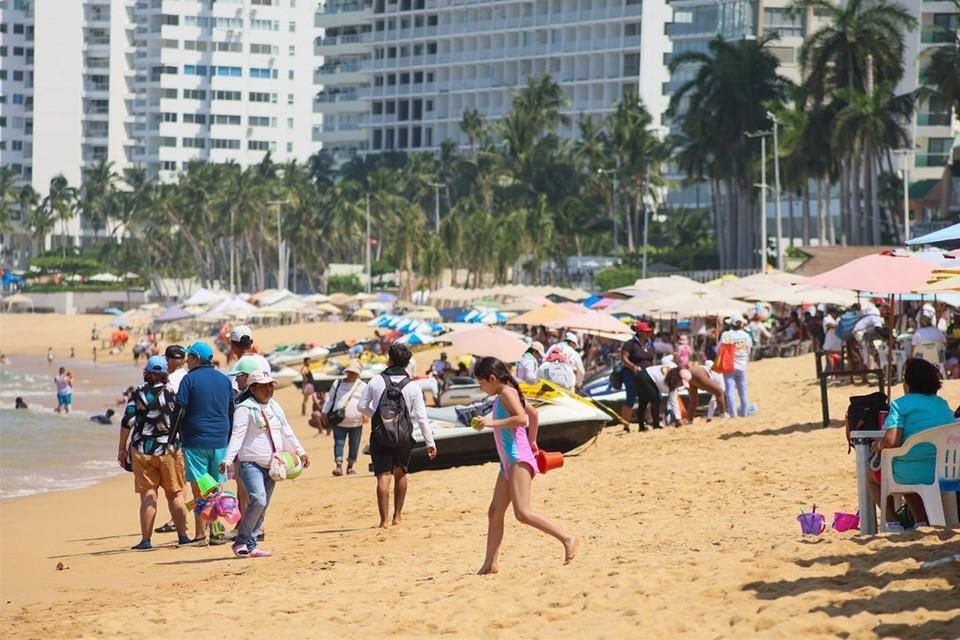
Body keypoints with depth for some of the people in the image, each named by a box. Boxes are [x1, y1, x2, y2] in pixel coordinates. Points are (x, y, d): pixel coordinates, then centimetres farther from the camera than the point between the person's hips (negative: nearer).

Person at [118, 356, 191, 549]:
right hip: (169, 450, 1)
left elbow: (127, 422, -6)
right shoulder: (172, 392, -1)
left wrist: (122, 449, 2)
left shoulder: (139, 393, -3)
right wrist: (182, 445, 15)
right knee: (175, 494, 11)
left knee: (148, 496, 2)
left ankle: (145, 539, -1)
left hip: (142, 451, -1)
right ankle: (182, 535, 12)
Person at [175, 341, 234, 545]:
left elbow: (180, 411, -8)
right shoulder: (224, 380, 11)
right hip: (220, 441, 4)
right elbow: (232, 412, 15)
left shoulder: (190, 379, -4)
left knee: (199, 489, -2)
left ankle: (201, 533, -3)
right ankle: (216, 532, 5)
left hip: (196, 442, -4)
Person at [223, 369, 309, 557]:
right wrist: (228, 459, -29)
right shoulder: (245, 409, -9)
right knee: (258, 500, -24)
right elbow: (237, 436, -18)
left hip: (271, 464, 8)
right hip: (251, 463, -8)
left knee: (263, 506, 6)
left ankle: (250, 546, 12)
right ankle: (241, 542, -13)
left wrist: (300, 451, 24)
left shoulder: (274, 407, 15)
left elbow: (286, 431, 24)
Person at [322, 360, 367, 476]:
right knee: (338, 443, -9)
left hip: (356, 423, 0)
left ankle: (350, 466, 19)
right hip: (339, 422, 0)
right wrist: (324, 413, 9)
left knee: (354, 445, 7)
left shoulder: (363, 386, 6)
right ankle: (339, 466, -13)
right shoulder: (338, 384, 10)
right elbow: (330, 399, 14)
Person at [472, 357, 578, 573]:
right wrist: (531, 441, 38)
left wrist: (492, 423, -23)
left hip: (519, 460, -11)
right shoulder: (504, 395, 18)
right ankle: (490, 564, 13)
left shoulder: (506, 393, -11)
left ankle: (567, 538, -19)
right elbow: (533, 413, 30)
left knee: (522, 513, -19)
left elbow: (521, 418, -27)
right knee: (494, 512, 10)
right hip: (508, 463, 11)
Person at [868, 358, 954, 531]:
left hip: (912, 474, -6)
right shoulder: (943, 404, 9)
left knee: (872, 477, 25)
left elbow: (891, 441, -22)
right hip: (944, 474, 6)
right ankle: (922, 522, 24)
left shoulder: (901, 404, -10)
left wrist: (878, 445, 2)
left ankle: (892, 524, 12)